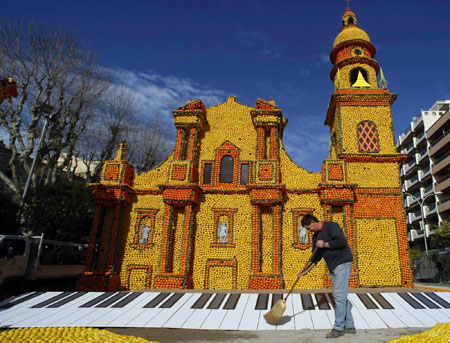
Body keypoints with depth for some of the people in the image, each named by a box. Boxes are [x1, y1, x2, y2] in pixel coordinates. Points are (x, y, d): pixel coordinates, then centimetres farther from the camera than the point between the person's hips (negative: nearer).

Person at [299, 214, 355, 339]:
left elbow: (342, 241, -24)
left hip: (343, 263, -9)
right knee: (338, 296, 11)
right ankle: (349, 326, 21)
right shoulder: (315, 236, 14)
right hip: (333, 267, 9)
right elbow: (316, 257, 17)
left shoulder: (331, 226, -11)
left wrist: (324, 244, -16)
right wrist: (306, 270, 10)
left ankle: (338, 327, 0)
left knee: (339, 295, -8)